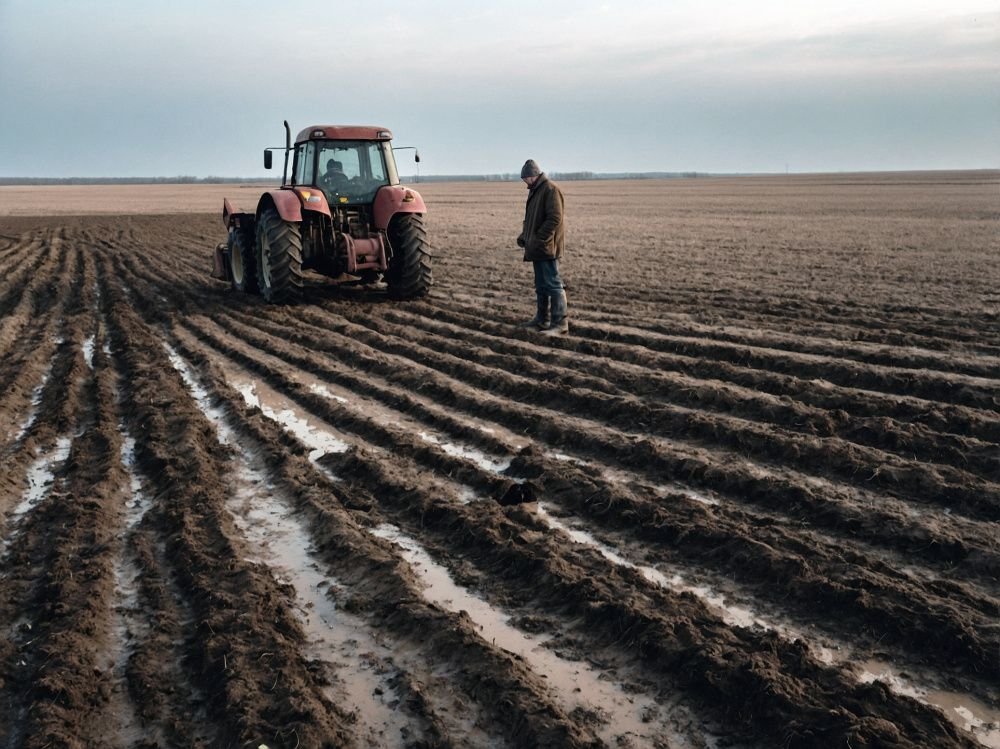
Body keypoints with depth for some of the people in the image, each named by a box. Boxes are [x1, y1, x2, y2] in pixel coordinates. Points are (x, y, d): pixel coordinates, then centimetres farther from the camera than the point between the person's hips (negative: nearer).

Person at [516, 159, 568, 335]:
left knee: (553, 284, -10)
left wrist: (538, 239, -21)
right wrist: (524, 235, 12)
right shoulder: (535, 190, 18)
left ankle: (560, 323, -8)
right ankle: (542, 319, 24)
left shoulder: (550, 189, -13)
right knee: (541, 285, 15)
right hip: (537, 248, 10)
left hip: (547, 247, -10)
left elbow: (555, 218, -20)